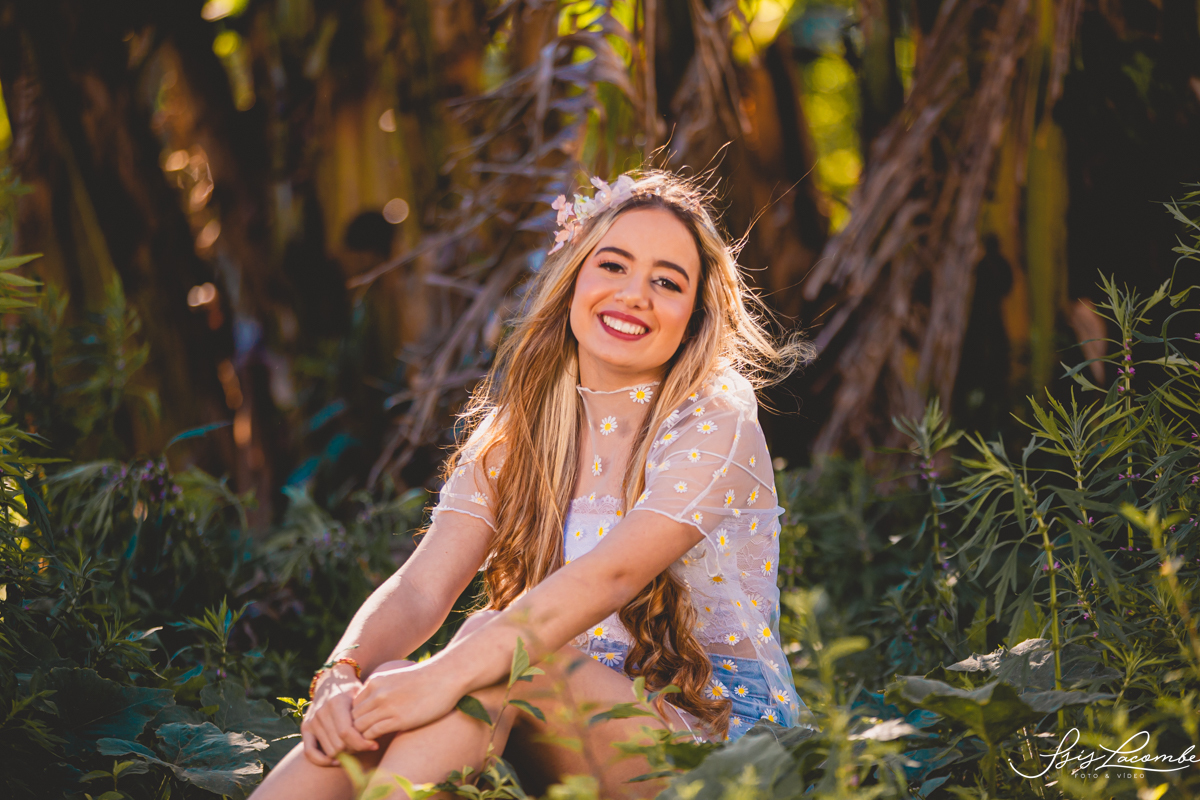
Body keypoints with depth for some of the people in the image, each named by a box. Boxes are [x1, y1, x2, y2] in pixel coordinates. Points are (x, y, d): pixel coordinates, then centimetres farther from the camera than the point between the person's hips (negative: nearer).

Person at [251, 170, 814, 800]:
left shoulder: (715, 423, -9)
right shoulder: (511, 436, 7)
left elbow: (610, 576, -26)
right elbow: (421, 587, -5)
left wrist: (448, 673, -39)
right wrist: (344, 672, -28)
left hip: (721, 731, -4)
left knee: (493, 649, -31)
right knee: (377, 700, -26)